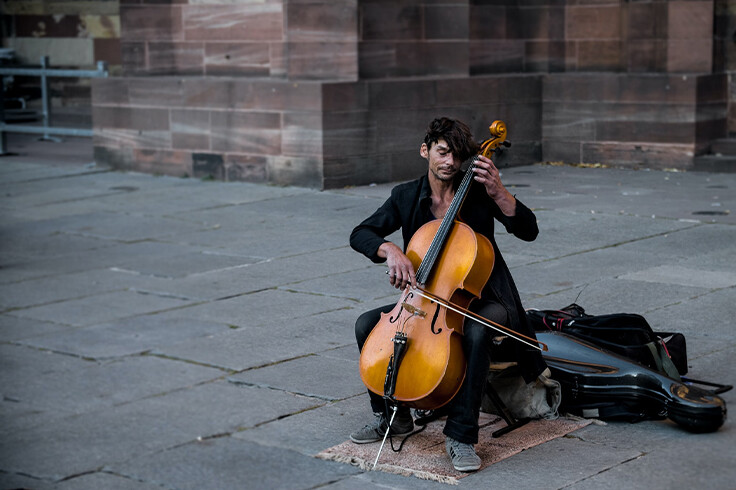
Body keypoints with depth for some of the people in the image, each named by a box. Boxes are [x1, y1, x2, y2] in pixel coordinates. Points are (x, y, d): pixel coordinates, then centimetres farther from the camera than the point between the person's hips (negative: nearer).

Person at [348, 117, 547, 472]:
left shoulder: (478, 192, -6)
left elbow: (529, 230, -14)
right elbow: (360, 234, -5)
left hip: (480, 300, -4)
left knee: (476, 333, -38)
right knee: (367, 325, -14)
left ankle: (460, 435, -27)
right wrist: (390, 250, -25)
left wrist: (499, 193, -26)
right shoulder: (406, 197, 2)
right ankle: (393, 416, 5)